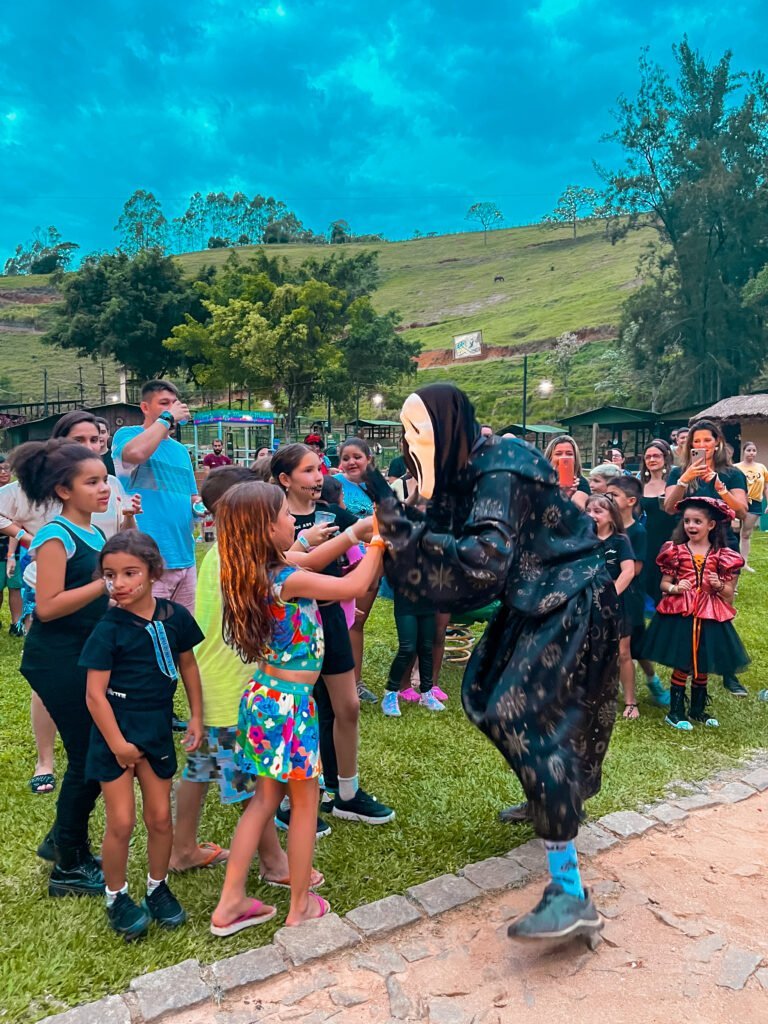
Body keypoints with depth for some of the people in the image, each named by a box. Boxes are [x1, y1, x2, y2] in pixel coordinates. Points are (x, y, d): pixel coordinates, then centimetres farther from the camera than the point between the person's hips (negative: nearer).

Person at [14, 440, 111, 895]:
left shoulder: (94, 534, 10)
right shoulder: (57, 537, -15)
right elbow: (47, 606, -21)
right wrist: (106, 583, -24)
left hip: (89, 656, 8)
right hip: (59, 662, -8)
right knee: (88, 758, 0)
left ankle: (63, 840, 35)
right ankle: (69, 868, 18)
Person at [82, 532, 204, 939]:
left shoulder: (173, 616, -6)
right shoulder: (109, 628, -15)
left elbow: (187, 664, 8)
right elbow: (95, 694, -14)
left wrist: (196, 716, 6)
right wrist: (118, 744, -14)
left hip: (157, 730, 3)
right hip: (115, 732, -3)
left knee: (160, 817, 12)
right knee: (121, 822, 3)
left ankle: (158, 889, 34)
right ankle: (116, 898, 26)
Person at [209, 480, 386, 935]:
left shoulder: (260, 575, 1)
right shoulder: (290, 580, -22)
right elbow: (355, 585, -14)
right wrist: (378, 540, -1)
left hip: (266, 695, 8)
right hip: (289, 703, -8)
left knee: (266, 797, 19)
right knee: (305, 801, 10)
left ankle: (231, 902, 26)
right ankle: (301, 906, 26)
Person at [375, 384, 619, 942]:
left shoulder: (500, 467, -22)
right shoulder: (467, 469, 5)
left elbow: (485, 560, -32)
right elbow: (447, 536, 4)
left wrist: (402, 527, -30)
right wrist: (393, 512, -7)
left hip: (573, 603, -9)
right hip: (536, 602, 10)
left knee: (524, 715, -16)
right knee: (485, 694, 15)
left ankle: (571, 895, -10)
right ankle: (548, 801, 37)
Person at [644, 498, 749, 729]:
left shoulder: (723, 556, 2)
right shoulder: (675, 551, 0)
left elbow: (729, 593, 6)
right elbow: (664, 584, 4)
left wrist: (719, 586, -14)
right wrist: (674, 588, -17)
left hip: (710, 617, 2)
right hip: (679, 614, -2)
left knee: (702, 665, 13)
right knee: (681, 664, 1)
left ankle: (698, 708, 30)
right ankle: (675, 710, 14)